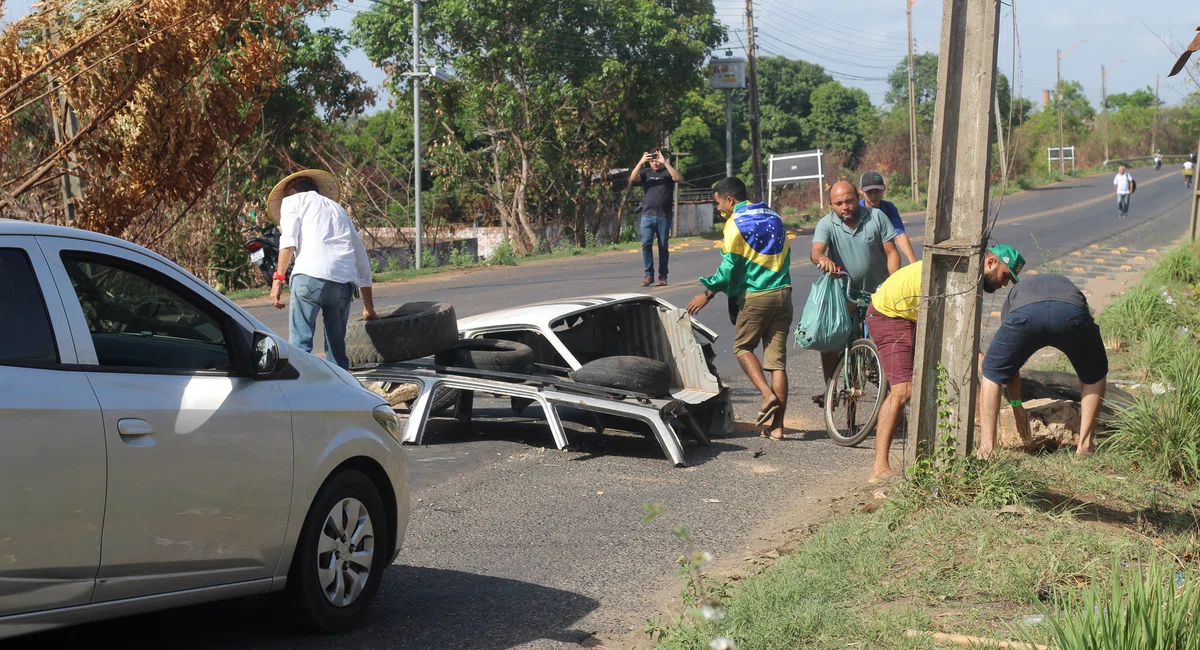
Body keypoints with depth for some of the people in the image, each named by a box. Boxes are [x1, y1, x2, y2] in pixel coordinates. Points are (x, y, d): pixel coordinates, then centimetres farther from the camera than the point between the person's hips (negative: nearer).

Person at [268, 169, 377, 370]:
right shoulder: (338, 209, 34)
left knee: (300, 343, -9)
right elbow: (362, 262, 34)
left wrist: (278, 278, -6)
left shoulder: (292, 200, 21)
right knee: (337, 347, 13)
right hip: (344, 280, 5)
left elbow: (288, 241, -1)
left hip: (310, 274, -5)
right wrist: (368, 307, 40)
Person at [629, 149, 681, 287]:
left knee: (663, 246, 3)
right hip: (647, 215, 2)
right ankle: (649, 275, -4)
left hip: (664, 216, -2)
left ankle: (662, 276, 9)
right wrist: (641, 162, -14)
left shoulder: (668, 172, 6)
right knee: (646, 244, -9)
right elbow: (633, 178, -4)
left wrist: (665, 162, -19)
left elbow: (677, 177, -15)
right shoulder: (646, 173, 12)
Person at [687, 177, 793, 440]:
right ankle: (777, 426, 1)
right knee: (777, 359, 3)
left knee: (743, 347, 13)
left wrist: (707, 294, -1)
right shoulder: (773, 216, 15)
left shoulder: (736, 223, -6)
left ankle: (768, 395, -10)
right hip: (783, 292, 6)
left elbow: (729, 265, -9)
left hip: (755, 296, -6)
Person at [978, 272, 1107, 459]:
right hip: (1073, 312, 1)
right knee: (1094, 374, 29)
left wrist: (1016, 405, 52)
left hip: (1023, 312, -1)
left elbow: (1008, 361, 43)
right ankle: (1085, 443, 25)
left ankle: (987, 446, 15)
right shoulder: (1068, 285, 46)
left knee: (992, 372, 24)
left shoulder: (1014, 293, 44)